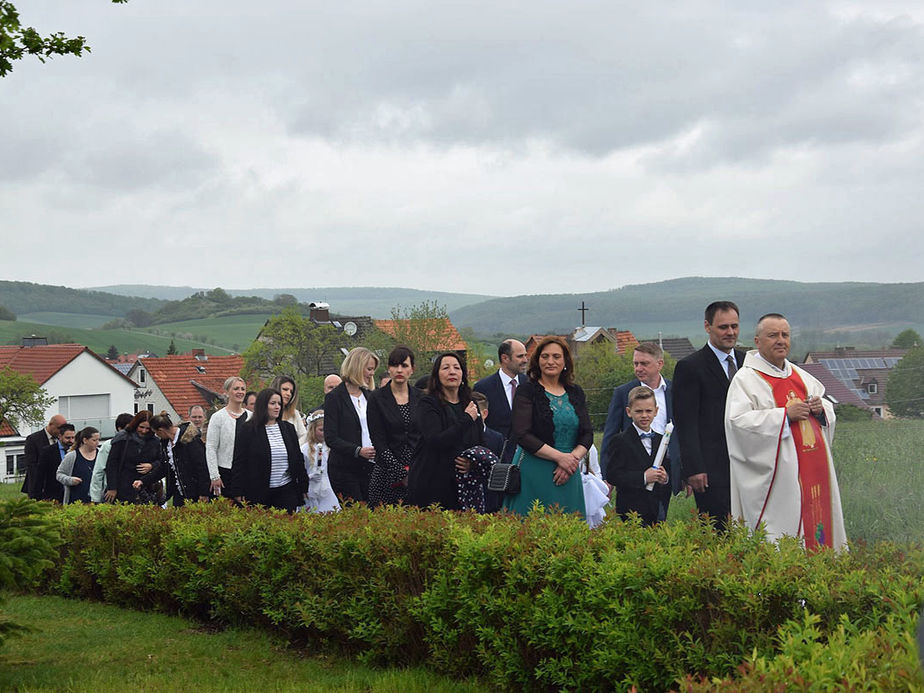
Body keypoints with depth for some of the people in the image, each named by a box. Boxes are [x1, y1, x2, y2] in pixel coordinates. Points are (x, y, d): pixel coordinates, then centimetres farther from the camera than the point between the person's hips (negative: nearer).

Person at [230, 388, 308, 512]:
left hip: (286, 490, 3)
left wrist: (303, 487, 12)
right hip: (258, 493, -3)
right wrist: (238, 492, -6)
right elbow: (239, 463, -1)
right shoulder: (247, 430, 0)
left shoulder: (288, 428, 13)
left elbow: (298, 458, 16)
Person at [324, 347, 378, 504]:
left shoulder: (369, 395, 14)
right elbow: (330, 438, -9)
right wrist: (358, 451, -21)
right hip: (344, 469, -5)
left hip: (369, 466, 5)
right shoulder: (334, 397, -5)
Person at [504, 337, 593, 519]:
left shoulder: (575, 393, 12)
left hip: (568, 476, 4)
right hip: (534, 474, -4)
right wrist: (560, 457, -15)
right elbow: (522, 435, -12)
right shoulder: (526, 391, -3)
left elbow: (587, 434, 10)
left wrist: (574, 459, -9)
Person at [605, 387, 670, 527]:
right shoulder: (621, 441, -6)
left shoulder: (661, 440, 13)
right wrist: (643, 478, -20)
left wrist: (665, 478, -5)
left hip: (658, 509, 5)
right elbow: (612, 475, -14)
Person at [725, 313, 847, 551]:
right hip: (778, 475, -7)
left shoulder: (800, 376, 17)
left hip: (813, 469, 7)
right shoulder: (746, 379, -4)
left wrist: (820, 408, -1)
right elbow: (738, 421, -17)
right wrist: (785, 414, -19)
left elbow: (829, 411, 24)